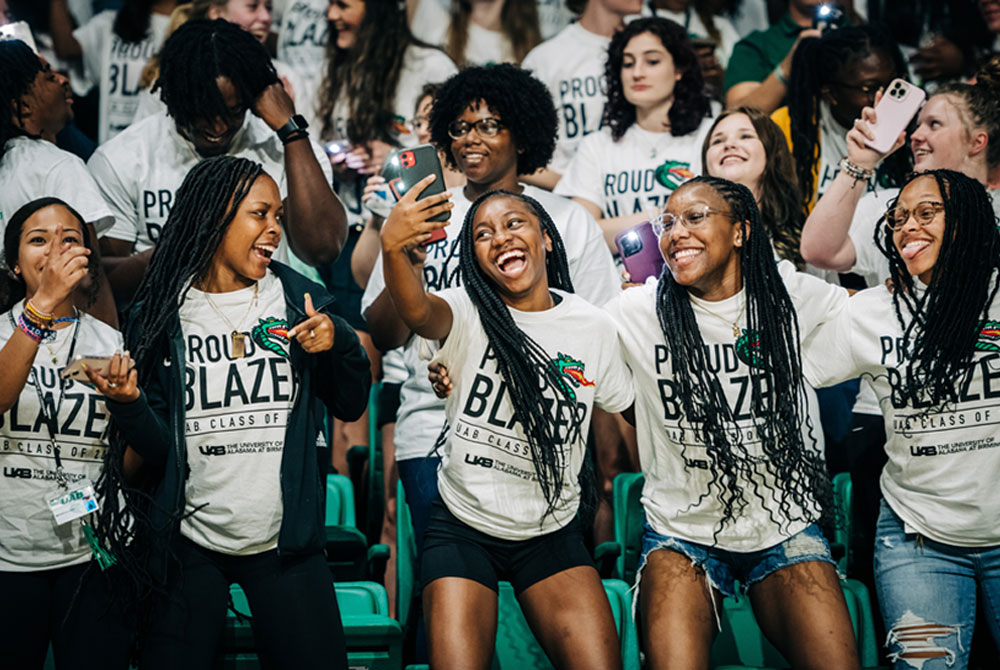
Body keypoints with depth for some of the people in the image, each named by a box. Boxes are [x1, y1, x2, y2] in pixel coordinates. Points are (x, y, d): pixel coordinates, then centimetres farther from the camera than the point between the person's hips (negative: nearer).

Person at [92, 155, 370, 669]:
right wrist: (129, 406, -21)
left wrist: (337, 344, -9)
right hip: (189, 546, -1)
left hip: (285, 540, 1)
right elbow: (156, 450, -1)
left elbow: (351, 406, 9)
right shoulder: (160, 315, -1)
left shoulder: (298, 300, 4)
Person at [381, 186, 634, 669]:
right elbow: (416, 311, -35)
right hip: (463, 528, -2)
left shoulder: (593, 327, -2)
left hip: (553, 533, 2)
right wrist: (392, 248, -55)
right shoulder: (467, 313, -11)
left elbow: (622, 410, 13)